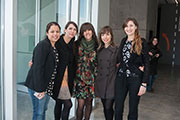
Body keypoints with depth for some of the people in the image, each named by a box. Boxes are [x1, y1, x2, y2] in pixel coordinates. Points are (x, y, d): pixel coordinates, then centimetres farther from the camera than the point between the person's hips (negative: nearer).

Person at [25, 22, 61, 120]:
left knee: (44, 109, 19)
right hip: (37, 86, -8)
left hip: (48, 85, 9)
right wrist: (39, 89, -23)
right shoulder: (42, 45, -18)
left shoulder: (56, 46, 10)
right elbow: (37, 68, -23)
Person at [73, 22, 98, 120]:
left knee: (89, 103, 10)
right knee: (81, 104, -4)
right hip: (80, 77, -2)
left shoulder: (96, 45, 5)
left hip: (92, 78, 2)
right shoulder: (77, 44, -1)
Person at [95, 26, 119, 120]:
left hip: (111, 82, -4)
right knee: (105, 107, 13)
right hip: (101, 82, 5)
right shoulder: (99, 50, 9)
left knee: (108, 108, -5)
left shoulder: (116, 49, -5)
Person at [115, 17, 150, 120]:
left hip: (135, 78, -4)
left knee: (133, 109, 8)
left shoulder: (142, 42, -4)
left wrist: (144, 84, -12)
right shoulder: (123, 41, 11)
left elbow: (146, 64, -6)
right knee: (118, 108, 7)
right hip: (121, 77, 4)